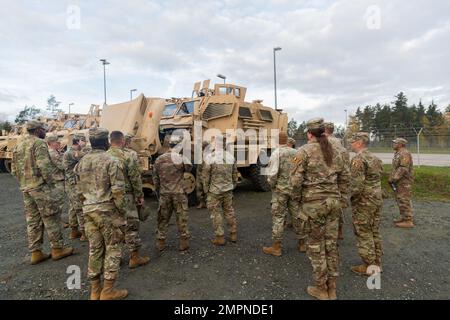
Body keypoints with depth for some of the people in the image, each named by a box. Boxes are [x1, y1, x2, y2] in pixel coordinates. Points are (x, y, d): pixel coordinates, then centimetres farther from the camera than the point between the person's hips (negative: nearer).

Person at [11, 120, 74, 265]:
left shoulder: (18, 146, 15)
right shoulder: (39, 143, -10)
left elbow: (14, 169, 16)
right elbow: (44, 165, -21)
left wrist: (23, 183, 19)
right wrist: (50, 182, -13)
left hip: (26, 188, 8)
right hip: (41, 186, -8)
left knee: (33, 220, 12)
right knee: (51, 218, 1)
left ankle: (35, 252, 17)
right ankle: (57, 248, 8)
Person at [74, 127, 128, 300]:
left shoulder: (81, 162, 7)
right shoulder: (112, 161, -14)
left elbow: (80, 190, 13)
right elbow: (118, 191, -16)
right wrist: (123, 214, -8)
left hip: (88, 210, 6)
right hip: (108, 211, -6)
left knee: (95, 249, 15)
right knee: (113, 248, 7)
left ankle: (95, 290, 25)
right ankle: (108, 291, 13)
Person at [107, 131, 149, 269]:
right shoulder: (129, 154, -11)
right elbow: (135, 178, -12)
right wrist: (140, 195, -4)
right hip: (125, 195, -5)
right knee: (131, 226, 5)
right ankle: (135, 257, 13)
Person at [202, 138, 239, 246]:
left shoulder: (210, 157, -14)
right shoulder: (231, 156, 1)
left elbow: (205, 175, -10)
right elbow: (235, 173, 9)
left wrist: (205, 189, 3)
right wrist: (233, 186, 21)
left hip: (215, 190, -5)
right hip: (228, 189, 5)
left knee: (216, 213, 6)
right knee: (229, 211, 17)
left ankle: (220, 237, 12)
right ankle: (233, 234, 25)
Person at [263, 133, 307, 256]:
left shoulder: (276, 153, -11)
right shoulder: (296, 152, 4)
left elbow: (273, 173, -18)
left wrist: (271, 184, 0)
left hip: (281, 189, -4)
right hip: (295, 189, 5)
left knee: (278, 217, 3)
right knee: (298, 215, 14)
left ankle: (276, 247, 10)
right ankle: (302, 244, 27)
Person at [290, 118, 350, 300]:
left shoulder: (305, 151, -9)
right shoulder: (334, 152, 9)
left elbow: (296, 179, -16)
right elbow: (344, 177, 14)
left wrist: (297, 198, -1)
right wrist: (340, 198, 20)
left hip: (314, 203, -6)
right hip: (333, 201, 6)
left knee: (316, 246, 7)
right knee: (331, 244, 14)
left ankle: (321, 288, 20)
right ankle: (332, 288, 26)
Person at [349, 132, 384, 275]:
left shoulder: (358, 159, -18)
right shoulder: (375, 158, 11)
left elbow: (357, 184, -24)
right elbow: (378, 178, 15)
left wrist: (352, 197, -10)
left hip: (363, 202, -9)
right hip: (377, 199, 9)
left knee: (364, 234, 2)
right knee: (374, 232, 17)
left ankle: (368, 266, 10)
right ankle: (377, 263, 27)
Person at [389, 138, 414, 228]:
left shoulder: (404, 154, -17)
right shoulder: (398, 153, 15)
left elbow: (403, 169, -25)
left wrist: (393, 179, -24)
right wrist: (392, 178, 15)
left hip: (404, 181, -10)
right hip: (399, 181, 10)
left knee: (404, 200, -6)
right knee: (400, 200, 15)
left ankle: (408, 221, -1)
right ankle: (403, 217, 25)